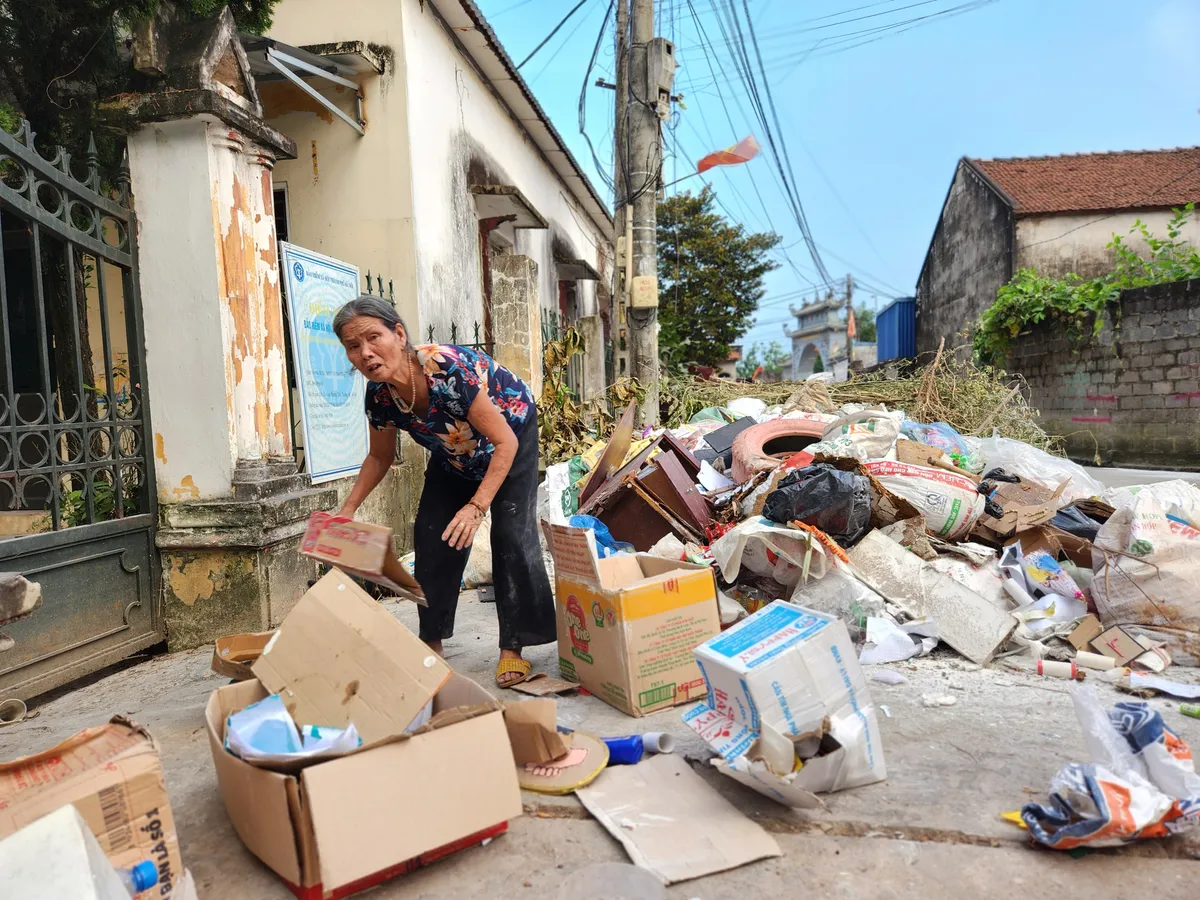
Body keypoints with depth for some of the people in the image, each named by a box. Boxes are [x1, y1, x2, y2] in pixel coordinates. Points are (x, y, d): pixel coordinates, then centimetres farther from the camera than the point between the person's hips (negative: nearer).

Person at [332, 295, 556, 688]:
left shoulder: (449, 369, -40)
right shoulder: (378, 395, -22)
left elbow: (504, 442, -32)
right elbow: (379, 457, -1)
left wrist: (476, 506, -39)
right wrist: (348, 509, -13)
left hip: (511, 430, -5)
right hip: (454, 448, 5)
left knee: (512, 535, -14)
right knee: (431, 535, -1)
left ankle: (513, 648, -3)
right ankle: (431, 641, 15)